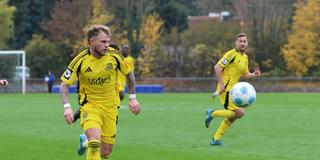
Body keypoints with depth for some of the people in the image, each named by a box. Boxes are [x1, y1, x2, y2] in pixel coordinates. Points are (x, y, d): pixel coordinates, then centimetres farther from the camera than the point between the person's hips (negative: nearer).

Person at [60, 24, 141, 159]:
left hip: (110, 107, 3)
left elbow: (129, 74, 10)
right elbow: (64, 85, -9)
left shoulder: (114, 57, -9)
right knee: (95, 142, -30)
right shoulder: (80, 61, -15)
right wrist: (67, 107, -23)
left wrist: (132, 98, 7)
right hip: (89, 105, -3)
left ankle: (85, 141, 37)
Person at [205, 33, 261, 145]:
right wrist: (222, 84, -22)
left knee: (232, 117, 12)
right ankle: (212, 113, -5)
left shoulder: (245, 57, 16)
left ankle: (215, 139, 19)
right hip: (225, 90, -9)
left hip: (232, 90, 9)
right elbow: (217, 67, -17)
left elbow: (245, 74, 24)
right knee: (240, 113, -18)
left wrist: (253, 74, 2)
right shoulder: (232, 54, -11)